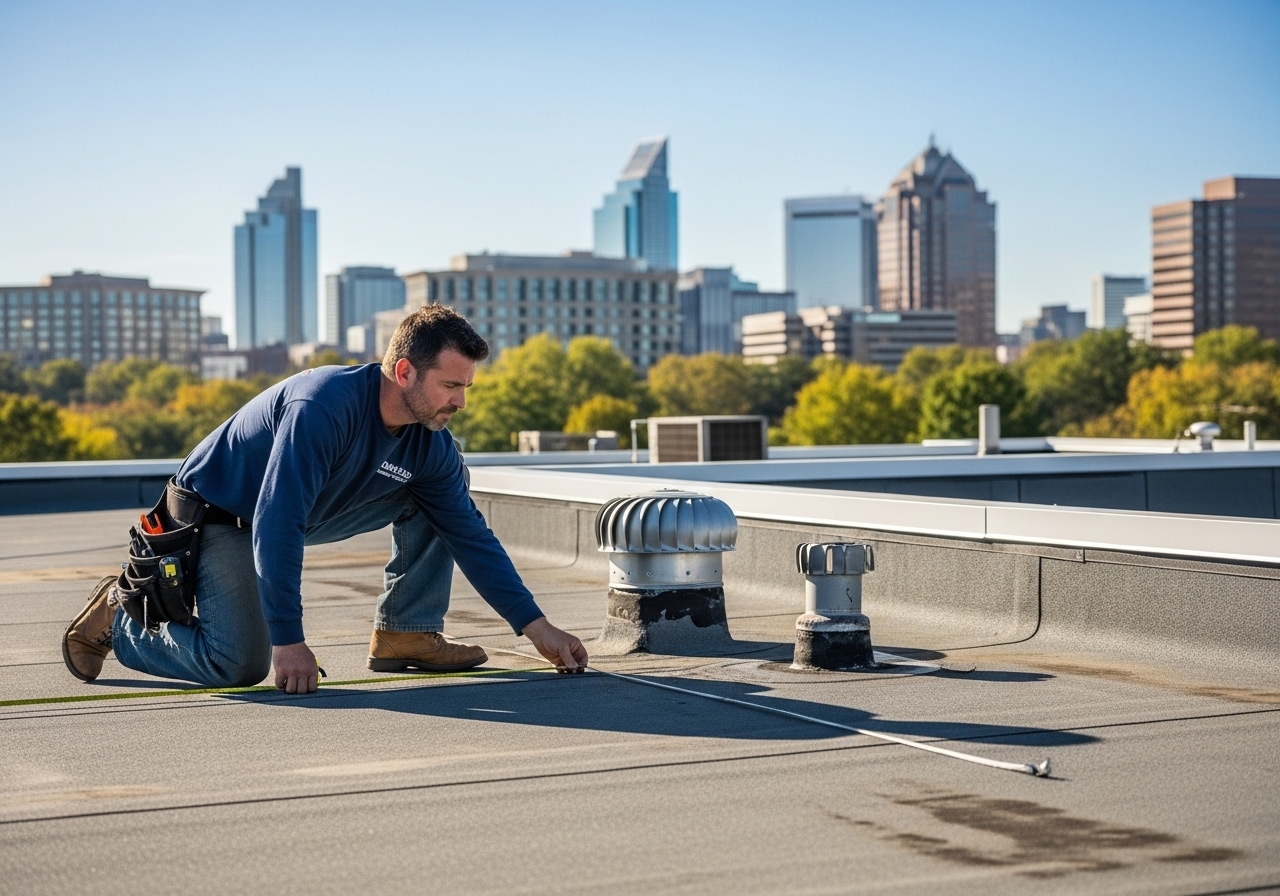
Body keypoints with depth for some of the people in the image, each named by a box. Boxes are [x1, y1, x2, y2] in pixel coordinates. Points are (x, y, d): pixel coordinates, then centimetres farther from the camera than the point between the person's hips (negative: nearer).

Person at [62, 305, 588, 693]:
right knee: (239, 665, -23)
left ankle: (406, 634, 3)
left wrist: (537, 627, -9)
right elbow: (276, 526, -37)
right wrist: (289, 640, -38)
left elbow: (472, 537, -4)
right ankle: (118, 617, 2)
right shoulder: (325, 405, -34)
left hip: (311, 510, 7)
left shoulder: (429, 446, -12)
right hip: (219, 514, -7)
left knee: (439, 497, -3)